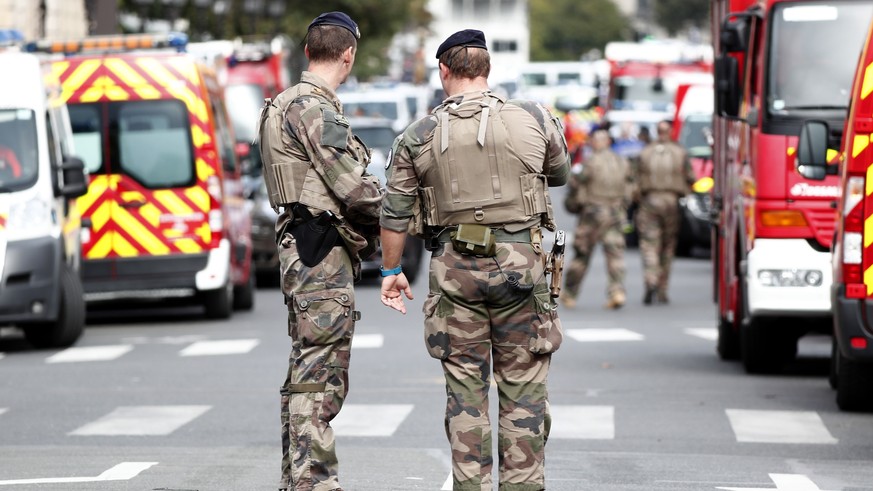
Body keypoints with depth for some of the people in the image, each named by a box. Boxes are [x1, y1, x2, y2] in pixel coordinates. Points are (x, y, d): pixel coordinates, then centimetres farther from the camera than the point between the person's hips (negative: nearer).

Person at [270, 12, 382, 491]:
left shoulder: (293, 102, 18)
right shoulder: (313, 107, -14)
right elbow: (353, 186, -19)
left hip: (307, 252, 11)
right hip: (323, 253, -11)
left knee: (307, 375, 15)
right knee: (320, 376, -11)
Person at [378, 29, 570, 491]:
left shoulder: (419, 136, 0)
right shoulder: (533, 119, -1)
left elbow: (394, 212, 5)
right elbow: (560, 173, 17)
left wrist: (390, 270, 18)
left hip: (454, 270, 1)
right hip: (519, 265, -1)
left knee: (465, 388, 8)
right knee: (523, 387, 5)